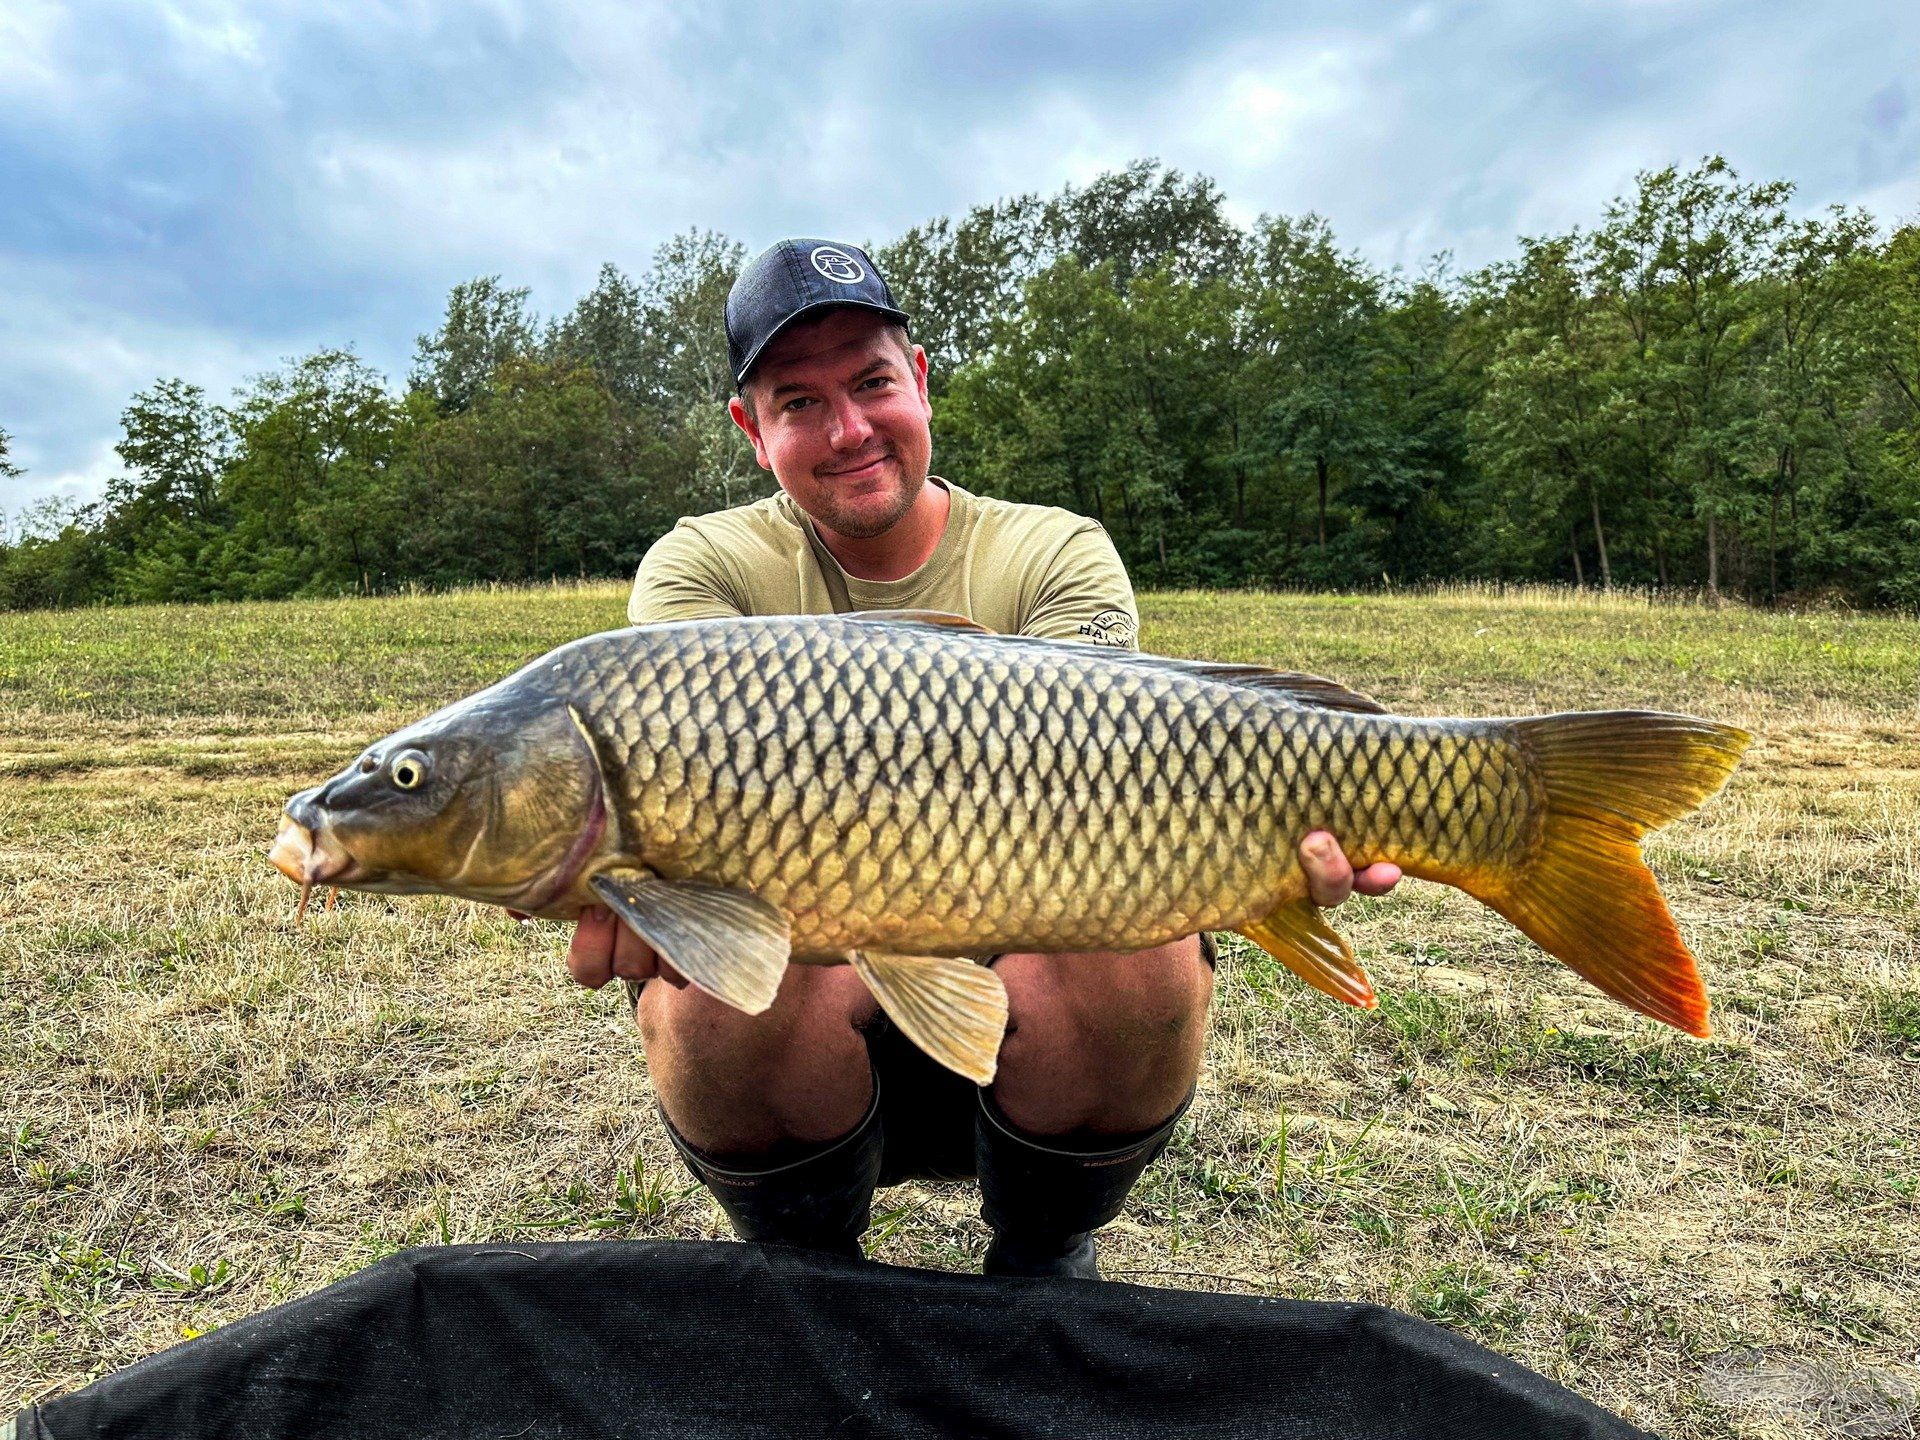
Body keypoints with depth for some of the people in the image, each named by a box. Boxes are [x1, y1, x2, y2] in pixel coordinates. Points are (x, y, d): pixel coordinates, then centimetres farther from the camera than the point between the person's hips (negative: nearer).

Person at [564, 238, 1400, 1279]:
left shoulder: (1058, 555, -3)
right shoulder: (700, 567, -1)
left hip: (1021, 1037, 0)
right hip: (799, 1036, 1)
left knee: (1139, 951, -31)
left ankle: (1042, 1264, 2)